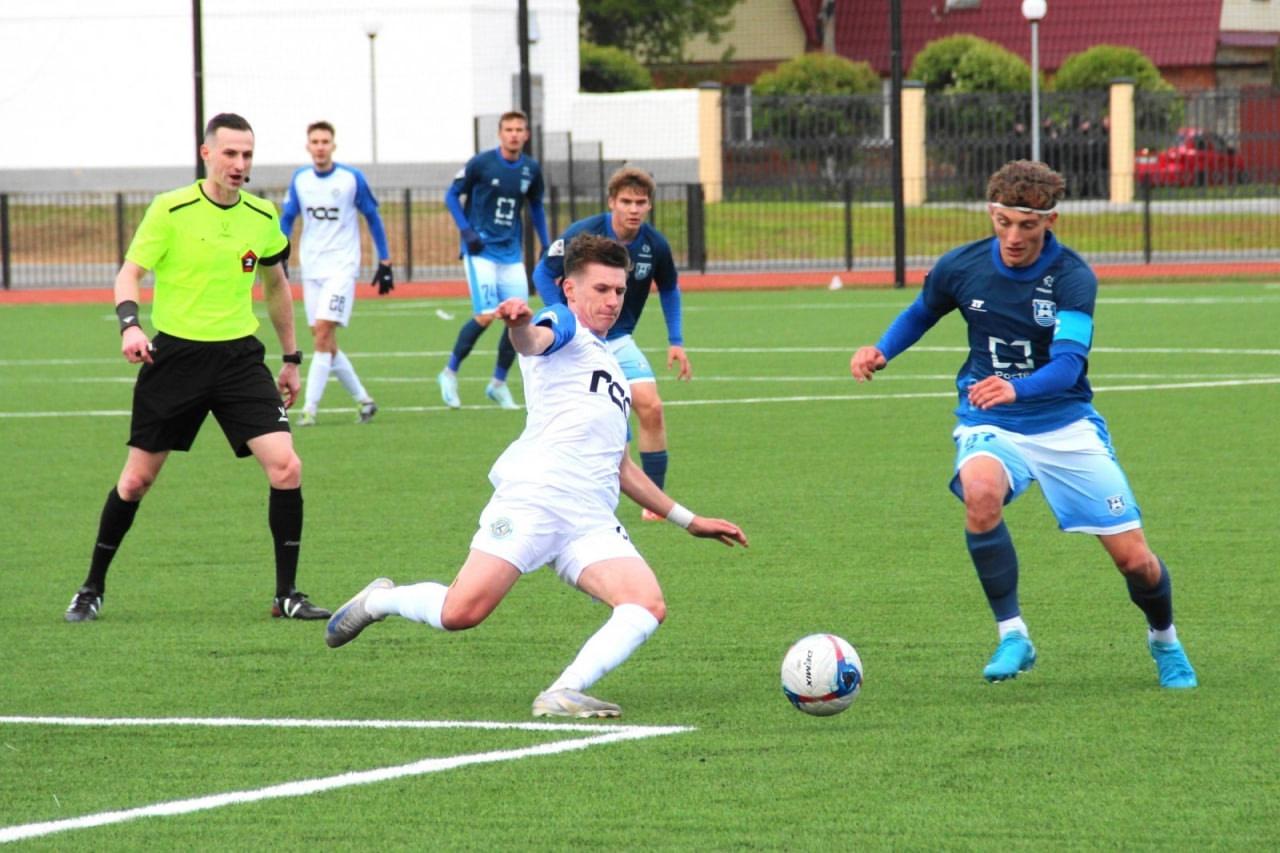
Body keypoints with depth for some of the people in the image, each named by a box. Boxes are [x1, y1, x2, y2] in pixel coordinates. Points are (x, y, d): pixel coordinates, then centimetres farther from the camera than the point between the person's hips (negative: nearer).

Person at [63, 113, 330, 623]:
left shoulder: (263, 217, 4)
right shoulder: (170, 210, -8)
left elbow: (275, 285, 19)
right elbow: (128, 273, -10)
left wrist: (291, 358, 21)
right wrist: (130, 324, -30)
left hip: (239, 356, 3)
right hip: (174, 355, -3)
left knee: (286, 468, -13)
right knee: (136, 479, 5)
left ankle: (286, 595, -2)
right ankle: (92, 589, 23)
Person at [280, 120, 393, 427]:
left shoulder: (352, 179, -6)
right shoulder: (300, 180, 4)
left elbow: (373, 218, 3)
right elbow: (287, 218, 14)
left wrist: (385, 263, 3)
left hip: (342, 266, -5)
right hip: (311, 269, 5)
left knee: (323, 332, -17)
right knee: (323, 342, 5)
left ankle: (310, 407, -17)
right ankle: (363, 399, 19)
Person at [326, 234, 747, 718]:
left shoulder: (610, 369, 33)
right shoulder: (566, 329, 10)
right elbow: (534, 341, -17)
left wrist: (689, 521, 40)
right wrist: (519, 324, -42)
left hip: (592, 523, 7)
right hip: (533, 497, -7)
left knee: (648, 605, -19)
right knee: (461, 613, -16)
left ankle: (563, 694, -27)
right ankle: (380, 600, 14)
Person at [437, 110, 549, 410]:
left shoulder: (531, 169, 4)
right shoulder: (481, 163, -9)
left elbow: (536, 206, 19)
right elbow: (452, 195, 0)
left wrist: (546, 245, 14)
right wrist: (466, 231, -12)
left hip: (511, 253, 5)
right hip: (481, 250, -5)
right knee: (486, 315, -15)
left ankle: (498, 383, 16)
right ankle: (450, 373, 4)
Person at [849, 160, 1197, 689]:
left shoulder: (1073, 278, -15)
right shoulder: (961, 268, -6)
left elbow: (1068, 363, -29)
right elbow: (921, 313, 17)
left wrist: (1016, 389, -49)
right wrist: (881, 352, -3)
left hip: (1065, 424, -1)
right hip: (990, 427, 1)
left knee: (1134, 559, -3)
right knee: (980, 492, -36)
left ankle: (1164, 641, 32)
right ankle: (1012, 636, -22)